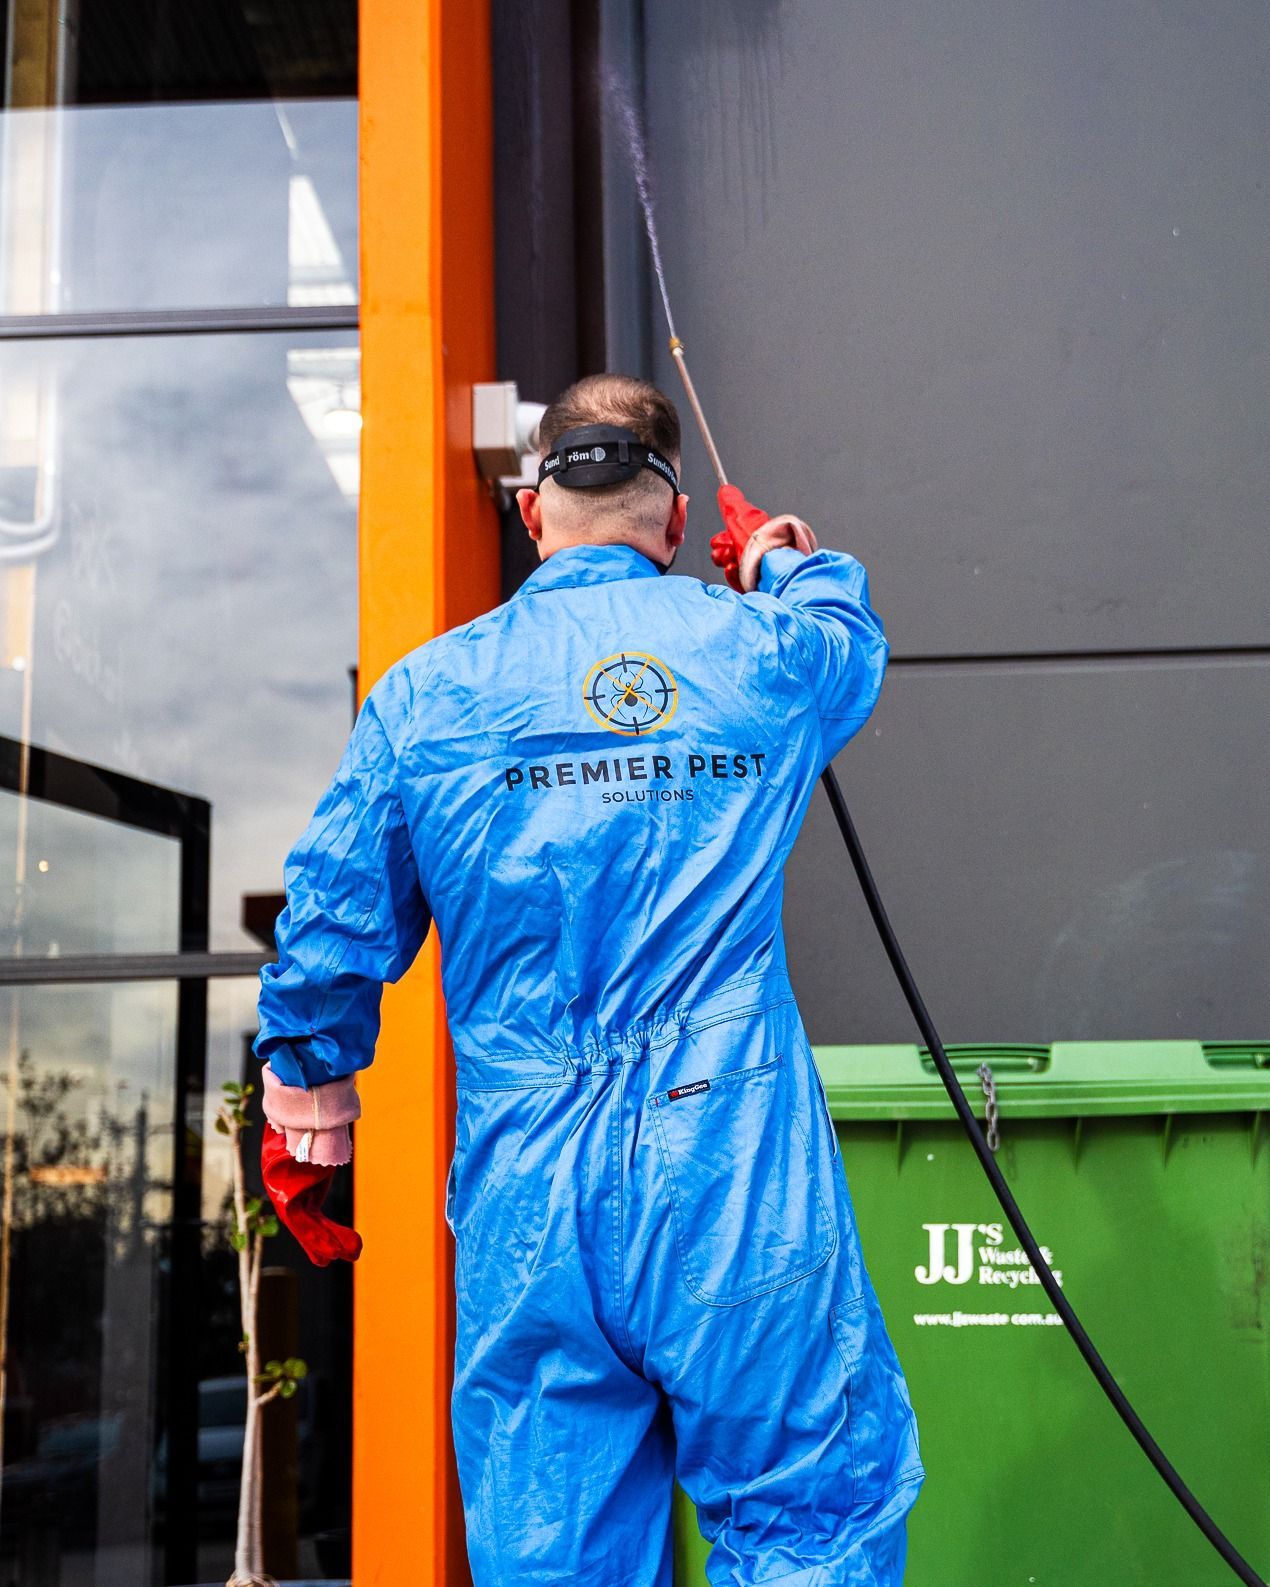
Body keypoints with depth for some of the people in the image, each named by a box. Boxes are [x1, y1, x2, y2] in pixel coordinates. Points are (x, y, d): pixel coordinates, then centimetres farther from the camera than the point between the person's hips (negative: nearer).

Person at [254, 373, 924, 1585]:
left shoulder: (425, 692, 2)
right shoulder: (763, 654, 3)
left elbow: (334, 922, 7)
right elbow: (853, 638, 28)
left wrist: (306, 1068, 26)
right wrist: (796, 564, 51)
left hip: (528, 1207, 1)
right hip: (741, 1189, -1)